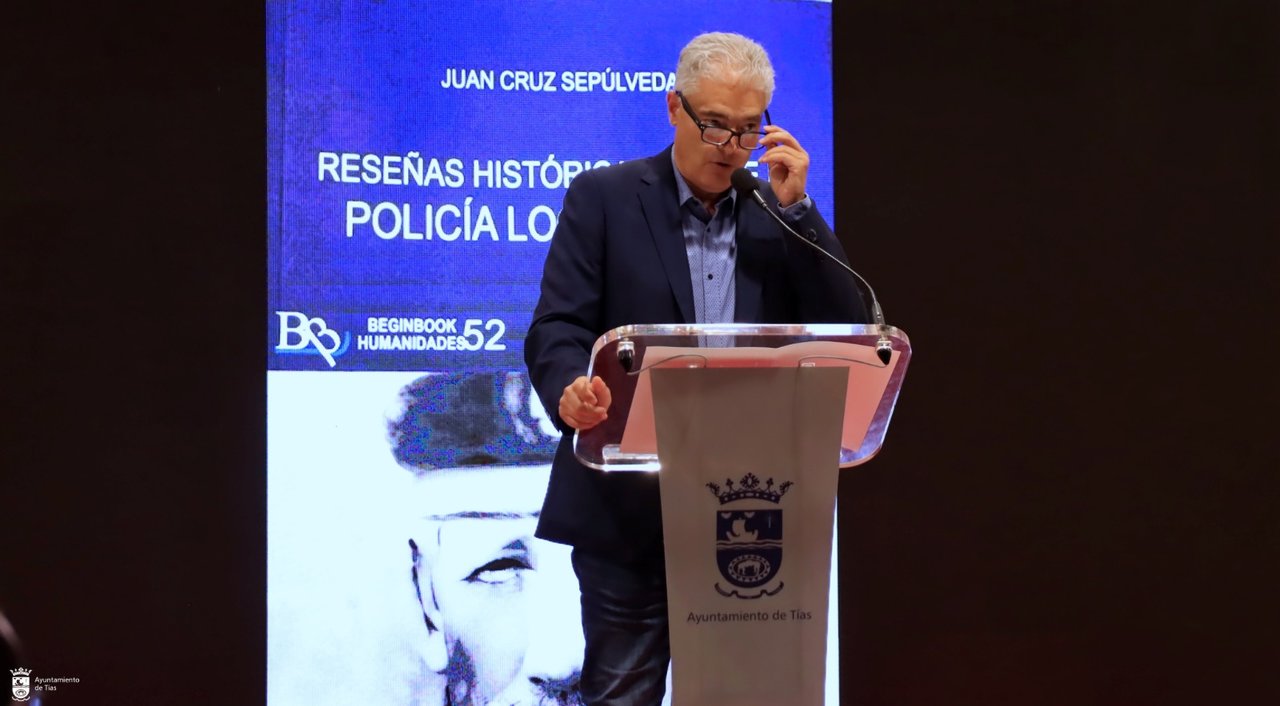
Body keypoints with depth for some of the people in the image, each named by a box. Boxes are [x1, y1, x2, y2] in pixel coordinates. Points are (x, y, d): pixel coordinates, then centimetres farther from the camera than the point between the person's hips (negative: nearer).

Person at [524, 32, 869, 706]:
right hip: (629, 506, -3)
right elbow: (557, 329, -6)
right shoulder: (603, 197, 2)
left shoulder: (781, 213, 11)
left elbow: (845, 333, 2)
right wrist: (573, 391, -29)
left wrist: (796, 207, -5)